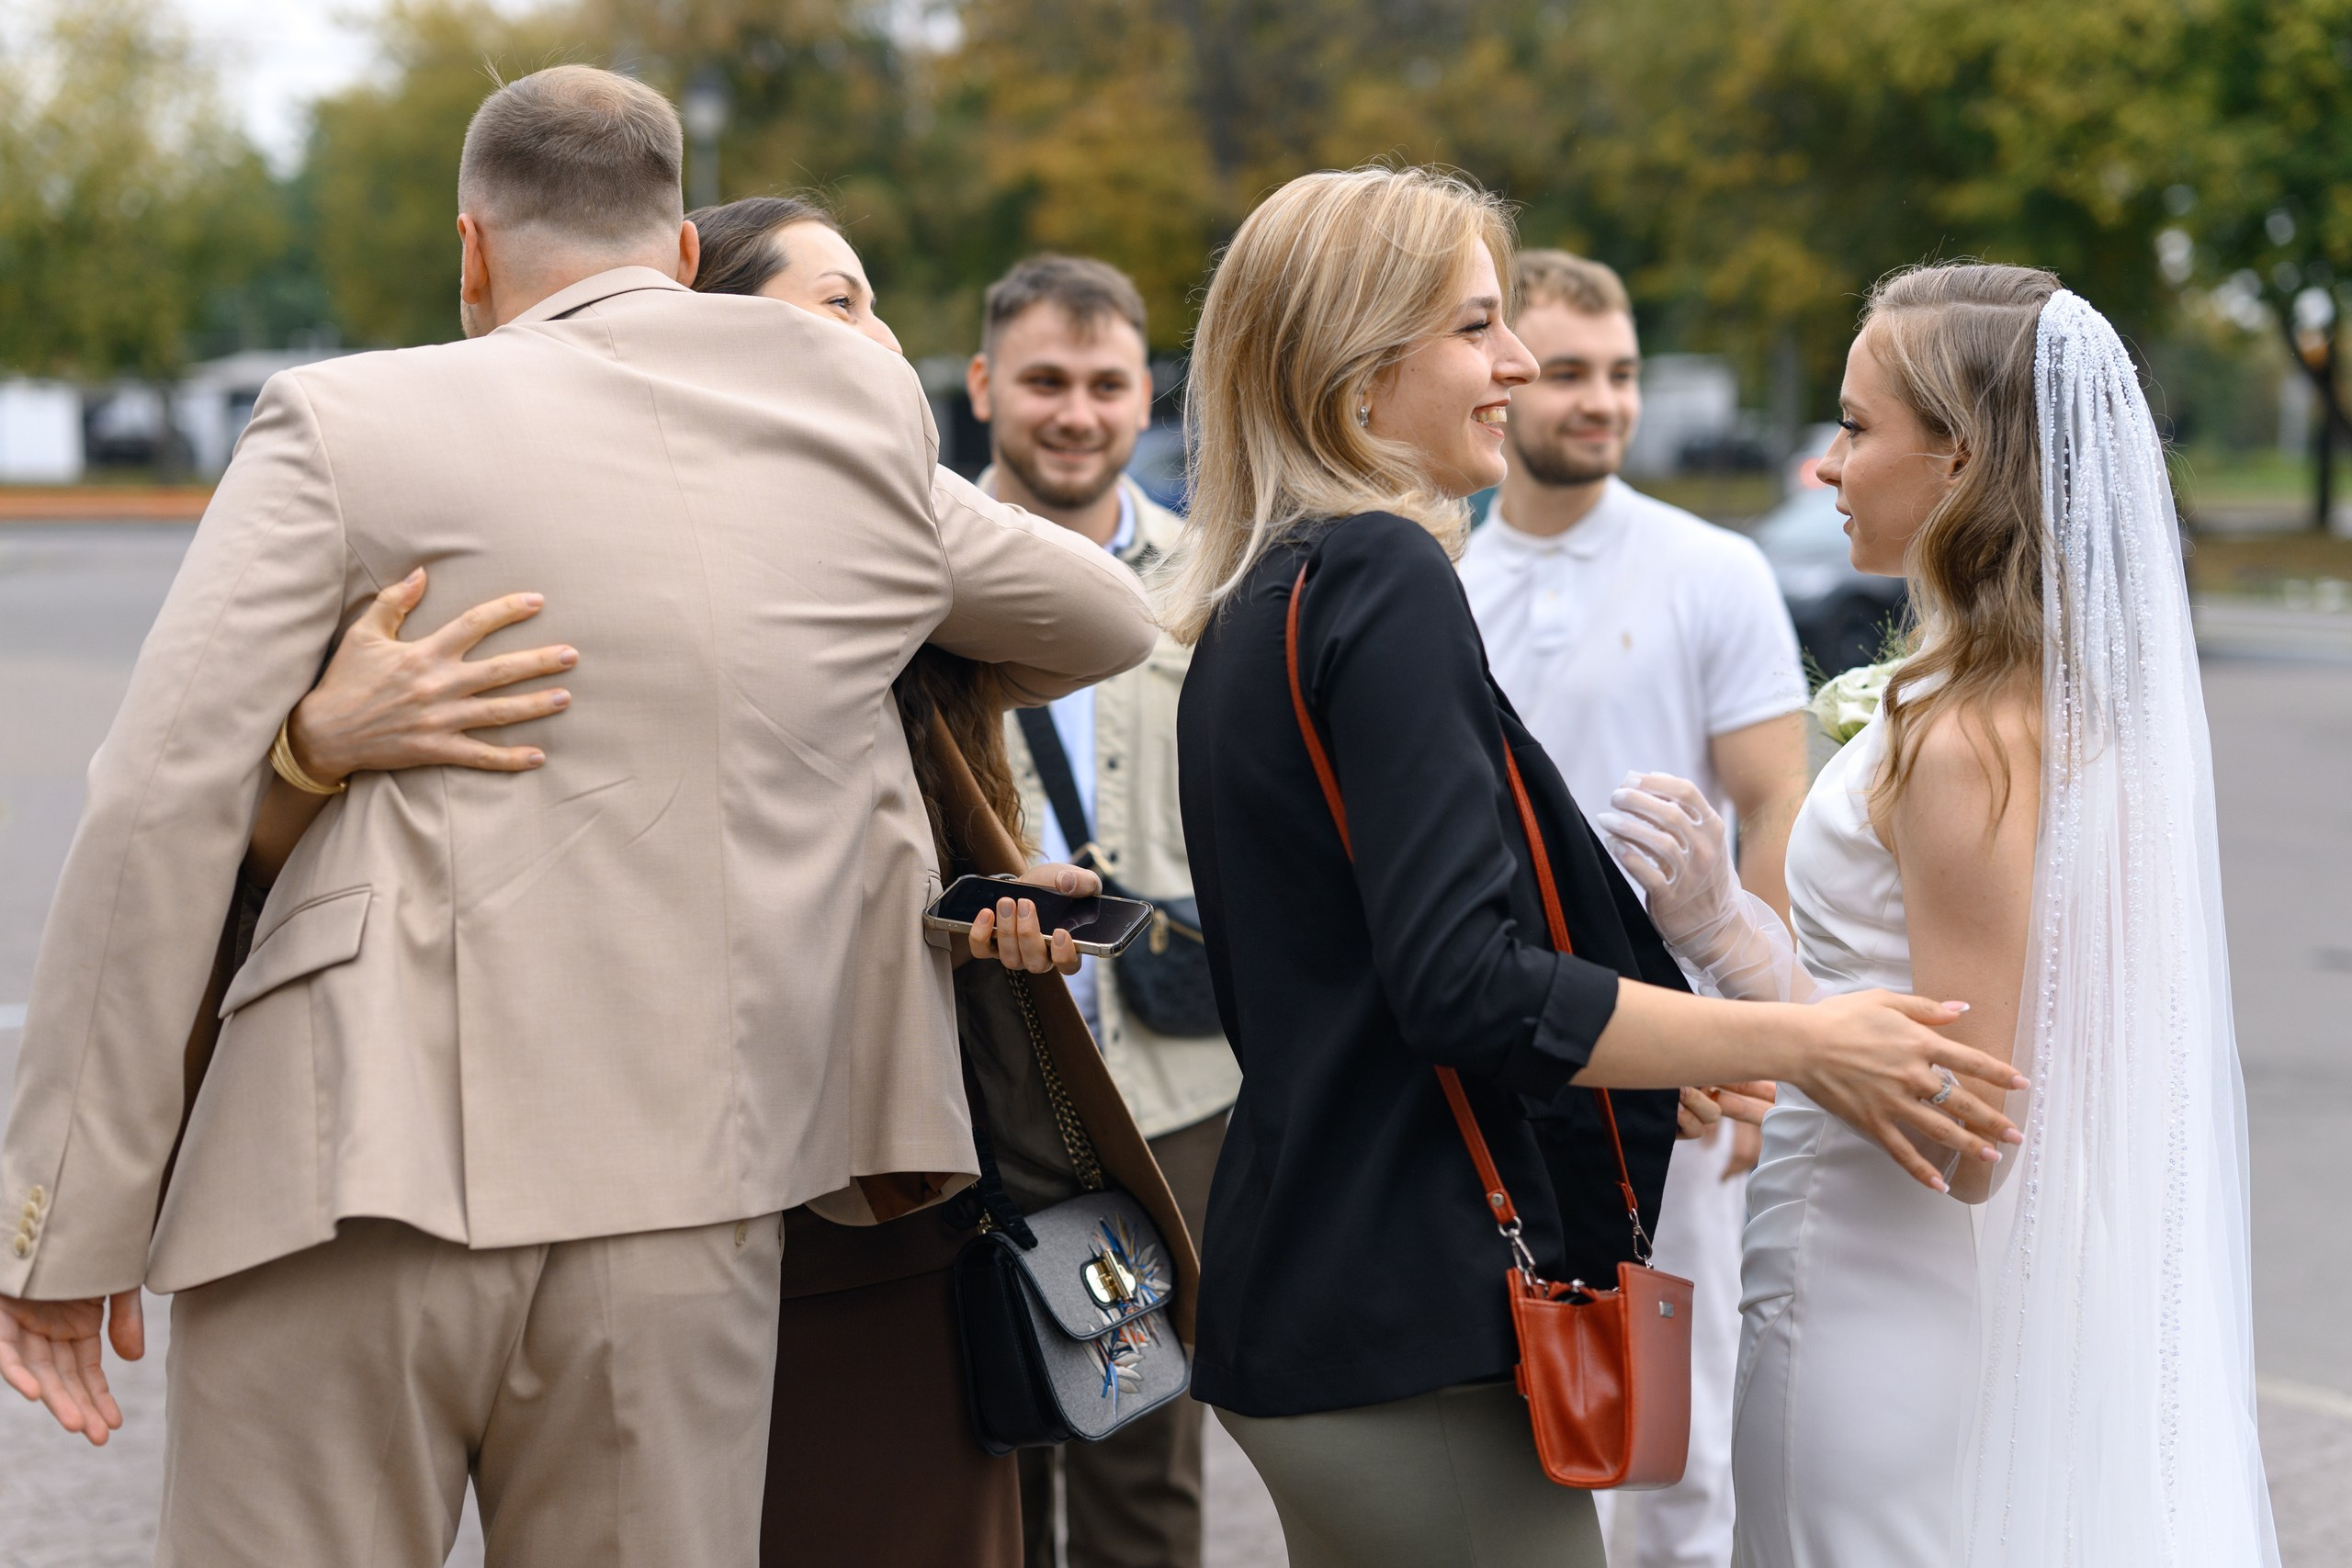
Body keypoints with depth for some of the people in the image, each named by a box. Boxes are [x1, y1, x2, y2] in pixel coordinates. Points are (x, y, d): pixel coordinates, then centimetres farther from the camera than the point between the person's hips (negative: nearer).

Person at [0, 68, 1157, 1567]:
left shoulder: (349, 423, 0)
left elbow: (162, 806, -7)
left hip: (354, 1180, -3)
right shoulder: (867, 431, 11)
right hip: (680, 1215, 3)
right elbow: (1108, 622, 28)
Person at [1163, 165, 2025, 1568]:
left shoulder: (1256, 603, 14)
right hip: (1415, 1329, -10)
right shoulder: (1381, 582, -15)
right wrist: (1802, 1044, -17)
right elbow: (1466, 985, -22)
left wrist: (1667, 1052, 23)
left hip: (1309, 1308, 10)